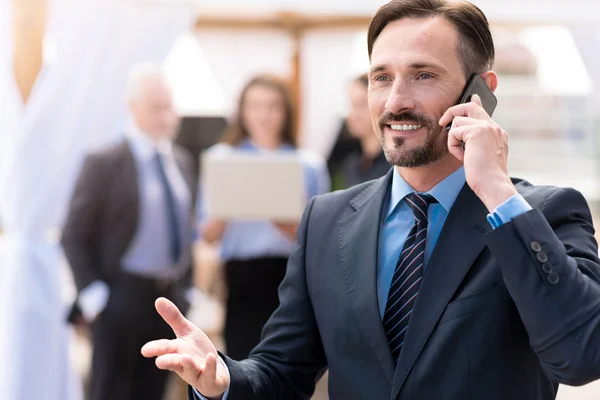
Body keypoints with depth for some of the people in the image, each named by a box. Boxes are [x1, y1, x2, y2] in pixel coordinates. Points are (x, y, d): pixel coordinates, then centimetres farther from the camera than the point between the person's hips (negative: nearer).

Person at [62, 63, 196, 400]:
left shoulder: (183, 161, 11)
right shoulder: (105, 163, -8)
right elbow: (75, 235, -7)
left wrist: (188, 289, 12)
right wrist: (93, 293, -13)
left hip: (170, 296, 6)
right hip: (123, 297, -6)